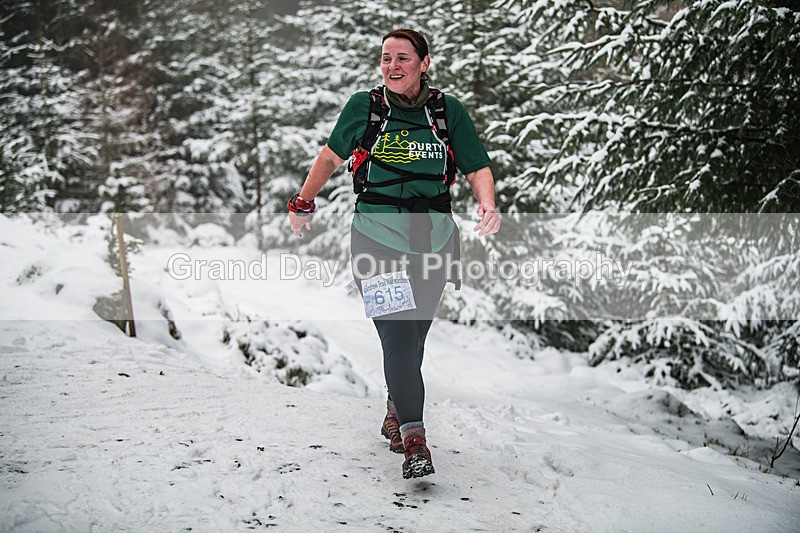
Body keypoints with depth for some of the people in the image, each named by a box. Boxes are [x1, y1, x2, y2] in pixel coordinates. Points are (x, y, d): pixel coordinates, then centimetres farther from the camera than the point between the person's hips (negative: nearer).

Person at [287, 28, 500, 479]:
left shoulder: (449, 111, 3)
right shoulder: (363, 107, 2)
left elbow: (478, 169, 3)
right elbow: (331, 157, 16)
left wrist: (488, 206, -16)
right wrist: (304, 203, 19)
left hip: (434, 240, 2)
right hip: (377, 236, -2)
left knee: (414, 339, 8)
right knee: (398, 336, -14)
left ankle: (396, 412, 32)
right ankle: (414, 440, -15)